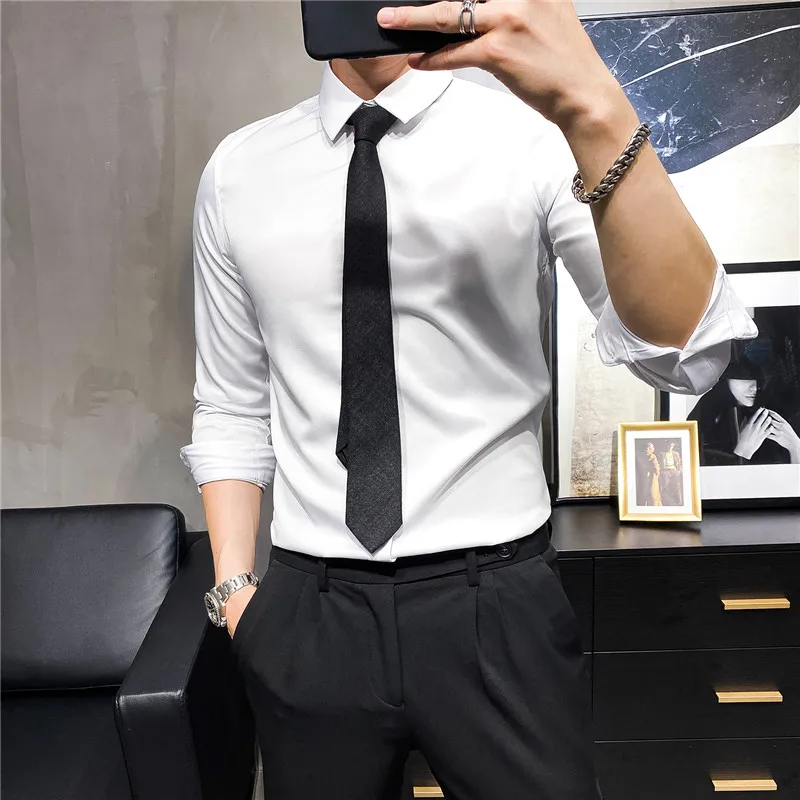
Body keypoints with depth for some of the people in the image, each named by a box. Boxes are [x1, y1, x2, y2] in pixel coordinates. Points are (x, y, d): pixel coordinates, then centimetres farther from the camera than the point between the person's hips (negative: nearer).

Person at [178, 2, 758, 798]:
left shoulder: (535, 135, -7)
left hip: (497, 604, -2)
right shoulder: (237, 170, 2)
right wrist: (234, 587, -1)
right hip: (308, 611, 3)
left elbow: (682, 349, -22)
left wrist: (592, 108, -35)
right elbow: (230, 408, 7)